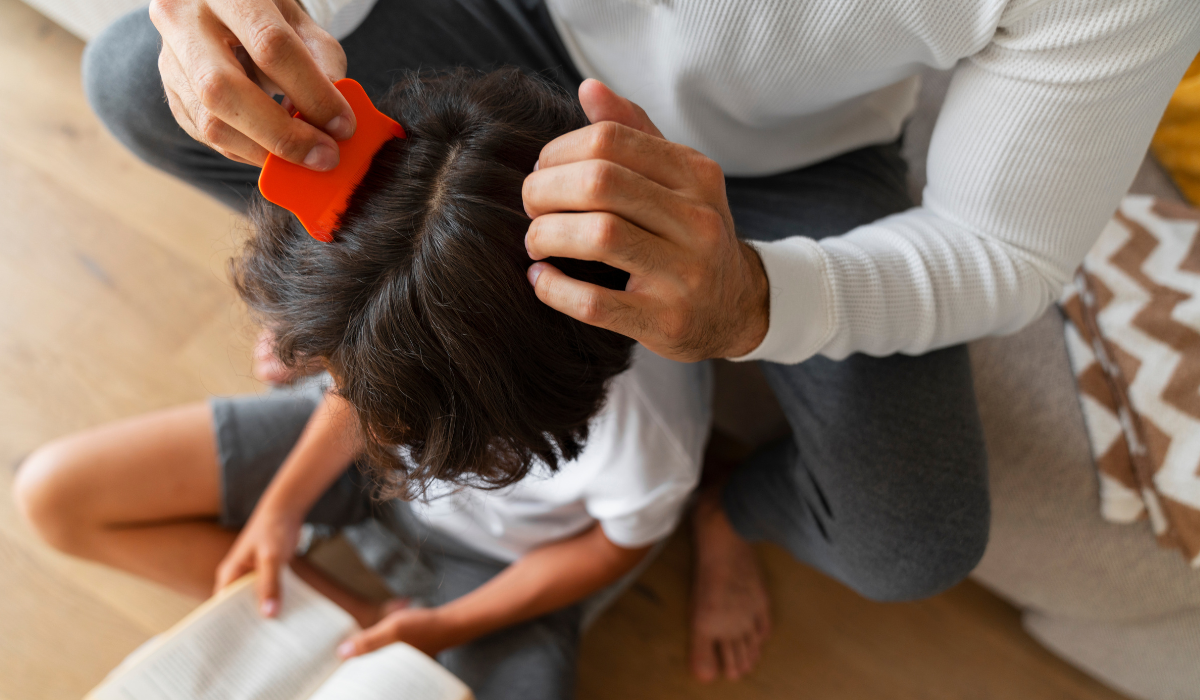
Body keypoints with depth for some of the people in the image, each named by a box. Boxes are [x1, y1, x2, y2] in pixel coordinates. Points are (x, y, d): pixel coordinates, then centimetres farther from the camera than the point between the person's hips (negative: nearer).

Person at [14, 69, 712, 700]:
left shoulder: (642, 431, -41)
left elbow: (619, 543, -16)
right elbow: (368, 378, -5)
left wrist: (447, 625, -12)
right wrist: (285, 502, -6)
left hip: (501, 552, -3)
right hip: (364, 460, 4)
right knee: (56, 491, -1)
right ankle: (335, 609, 1)